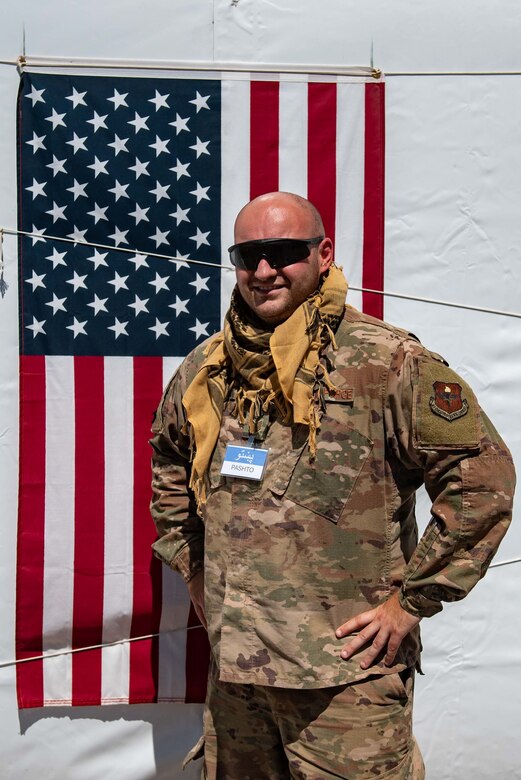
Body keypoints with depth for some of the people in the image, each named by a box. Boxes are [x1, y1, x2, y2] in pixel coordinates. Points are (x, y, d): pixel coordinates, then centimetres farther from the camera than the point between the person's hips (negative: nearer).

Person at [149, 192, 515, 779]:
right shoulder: (207, 371, 4)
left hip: (348, 671, -5)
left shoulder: (388, 362, -13)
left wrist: (412, 599, -12)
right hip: (232, 666, 6)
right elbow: (168, 465, 22)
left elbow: (483, 476, -13)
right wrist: (194, 574, 15)